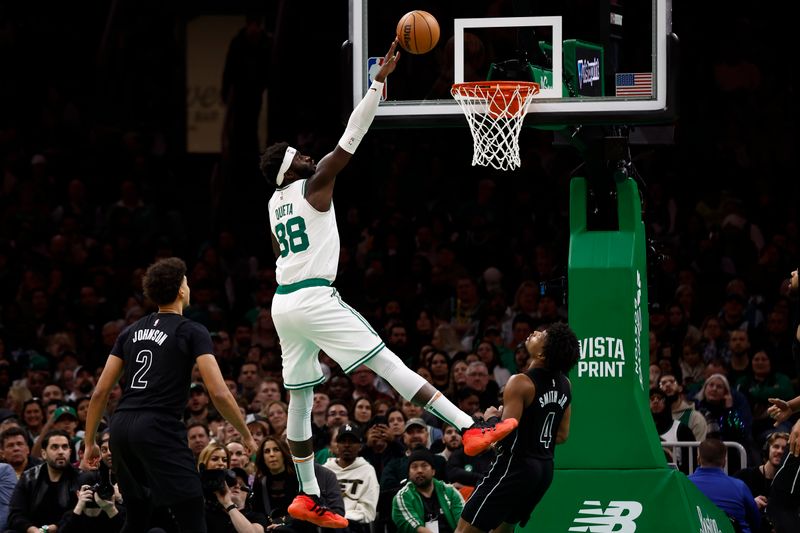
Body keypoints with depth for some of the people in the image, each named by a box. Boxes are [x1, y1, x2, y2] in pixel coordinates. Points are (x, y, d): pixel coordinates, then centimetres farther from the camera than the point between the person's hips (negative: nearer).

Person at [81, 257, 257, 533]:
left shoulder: (131, 332, 17)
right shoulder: (193, 332, 0)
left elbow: (100, 392, 15)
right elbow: (219, 393, -9)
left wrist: (89, 443, 21)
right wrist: (246, 435, 3)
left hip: (122, 427, 7)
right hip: (160, 428, -7)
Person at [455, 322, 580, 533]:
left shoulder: (521, 383, -18)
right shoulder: (564, 385, 6)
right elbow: (562, 435, 14)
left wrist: (490, 417, -1)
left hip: (515, 466, -8)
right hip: (545, 467, 8)